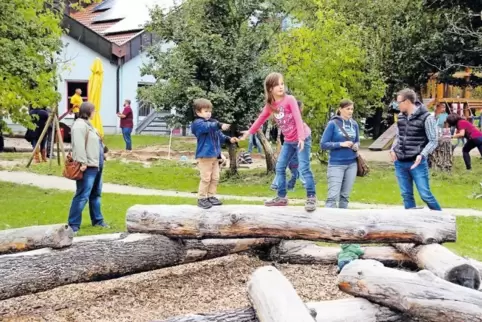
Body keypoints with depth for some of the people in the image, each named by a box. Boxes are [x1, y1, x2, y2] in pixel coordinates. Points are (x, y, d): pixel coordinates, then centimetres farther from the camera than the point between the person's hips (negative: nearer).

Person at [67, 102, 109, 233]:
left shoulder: (87, 124, 19)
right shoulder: (80, 125, -15)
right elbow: (79, 146, -24)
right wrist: (82, 162, -29)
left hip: (96, 165, 11)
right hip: (88, 167, -11)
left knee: (96, 194, 19)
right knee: (82, 196, -12)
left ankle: (97, 220, 30)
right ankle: (73, 225, -10)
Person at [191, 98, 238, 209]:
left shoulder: (213, 122, 17)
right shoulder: (198, 123, -11)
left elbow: (220, 136, 24)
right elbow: (208, 127, -32)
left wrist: (229, 139, 10)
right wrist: (220, 125, -45)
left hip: (215, 155, 8)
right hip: (205, 155, -8)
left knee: (215, 178, 11)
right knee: (206, 178, -7)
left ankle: (211, 196, 22)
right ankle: (202, 198, 1)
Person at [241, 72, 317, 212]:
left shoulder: (289, 99, -15)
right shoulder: (270, 105, 3)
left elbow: (298, 118, -22)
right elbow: (260, 120, 15)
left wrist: (301, 138, -32)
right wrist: (248, 133, 19)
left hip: (302, 138, -7)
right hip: (288, 141, 7)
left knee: (304, 168, -12)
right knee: (280, 168, 9)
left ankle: (311, 198, -6)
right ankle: (282, 197, 19)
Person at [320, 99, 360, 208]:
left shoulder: (354, 124, 7)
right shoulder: (333, 124, -7)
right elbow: (323, 144, -8)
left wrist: (356, 146, -5)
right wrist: (341, 144, -18)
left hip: (352, 164, 5)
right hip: (336, 164, -5)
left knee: (345, 195, 10)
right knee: (333, 195, -9)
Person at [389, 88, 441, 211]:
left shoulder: (426, 117, -11)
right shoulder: (401, 116, 8)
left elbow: (433, 141, -8)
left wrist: (422, 155, -22)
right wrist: (393, 149, 2)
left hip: (417, 163, -6)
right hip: (400, 163, 6)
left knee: (425, 194, -4)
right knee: (406, 195, 9)